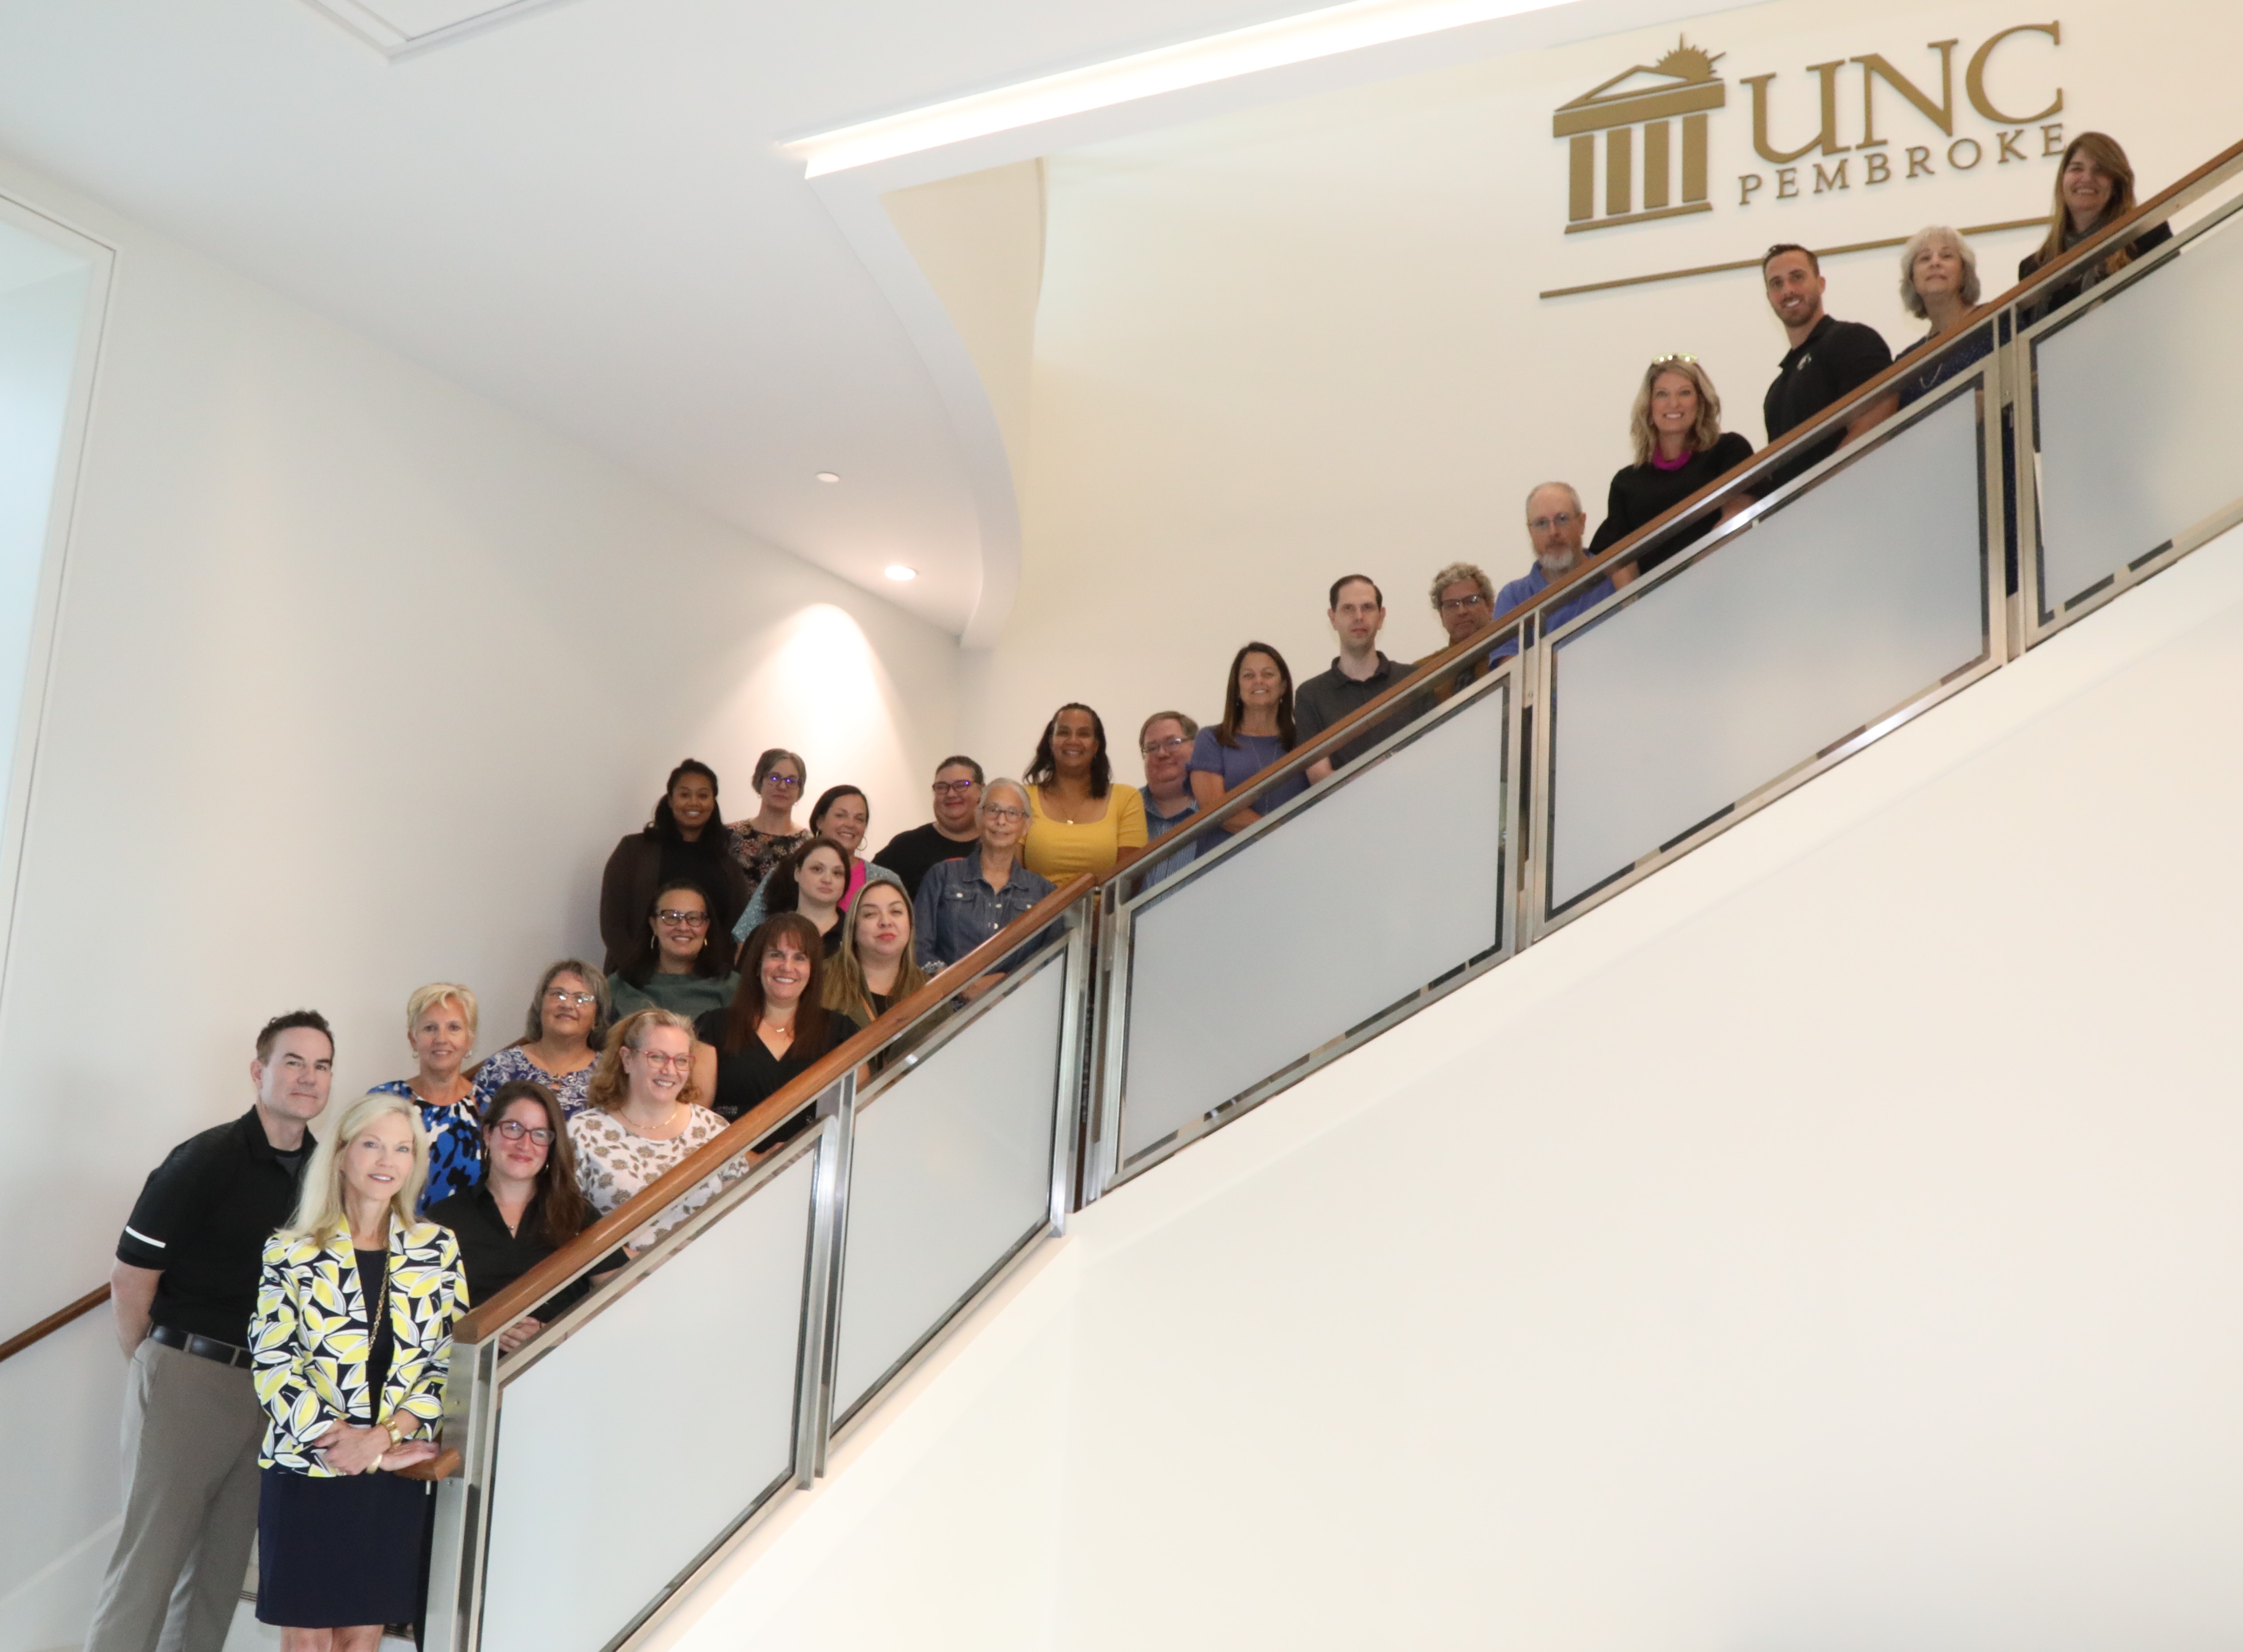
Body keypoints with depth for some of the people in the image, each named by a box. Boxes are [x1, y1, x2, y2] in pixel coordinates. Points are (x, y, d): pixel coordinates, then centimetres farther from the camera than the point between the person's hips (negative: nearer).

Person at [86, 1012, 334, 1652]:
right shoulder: (207, 1160, -13)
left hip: (268, 1383, 6)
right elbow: (130, 1279, -10)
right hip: (187, 1376, -6)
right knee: (151, 1557, 0)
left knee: (225, 1558, 14)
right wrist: (150, 1360, 1)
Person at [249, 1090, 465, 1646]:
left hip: (397, 1477, 2)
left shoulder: (439, 1249, 3)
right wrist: (340, 1440, -15)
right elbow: (274, 1369, -7)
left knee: (364, 1632, 10)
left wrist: (384, 1437, -13)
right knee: (305, 1636, 6)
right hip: (306, 1469, -2)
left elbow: (452, 1362, 0)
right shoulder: (291, 1251, -2)